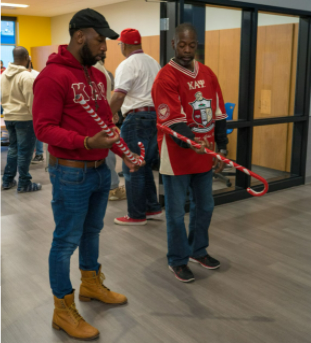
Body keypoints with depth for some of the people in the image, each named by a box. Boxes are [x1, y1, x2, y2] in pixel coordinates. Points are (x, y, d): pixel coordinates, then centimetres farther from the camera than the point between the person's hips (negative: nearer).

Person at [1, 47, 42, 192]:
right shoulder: (27, 76, -18)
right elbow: (31, 101, -18)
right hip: (24, 118, -8)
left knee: (13, 148, 18)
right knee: (24, 151, 0)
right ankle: (24, 183, 7)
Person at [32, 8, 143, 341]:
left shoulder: (97, 76, 11)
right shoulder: (52, 76, -15)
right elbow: (44, 128, -18)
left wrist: (123, 152, 7)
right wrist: (86, 142, -30)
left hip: (100, 169, 8)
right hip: (71, 173, -8)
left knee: (92, 231, 21)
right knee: (66, 240, 3)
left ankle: (91, 283, 42)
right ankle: (63, 310, 18)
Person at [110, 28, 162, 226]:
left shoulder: (127, 65, -10)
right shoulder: (153, 63, 14)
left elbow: (119, 96, -19)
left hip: (137, 118, -8)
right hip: (156, 115, 8)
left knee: (133, 168, 1)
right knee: (145, 166, 18)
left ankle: (137, 215, 9)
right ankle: (153, 208, 24)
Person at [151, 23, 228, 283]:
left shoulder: (208, 75, 7)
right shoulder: (165, 78, -12)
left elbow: (218, 114, 11)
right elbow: (173, 122, -21)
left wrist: (222, 148, 9)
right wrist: (191, 142, -37)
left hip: (204, 156, 6)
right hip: (177, 157, -6)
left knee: (204, 207, 18)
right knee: (177, 212, 6)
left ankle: (198, 250, 39)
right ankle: (178, 260, 25)